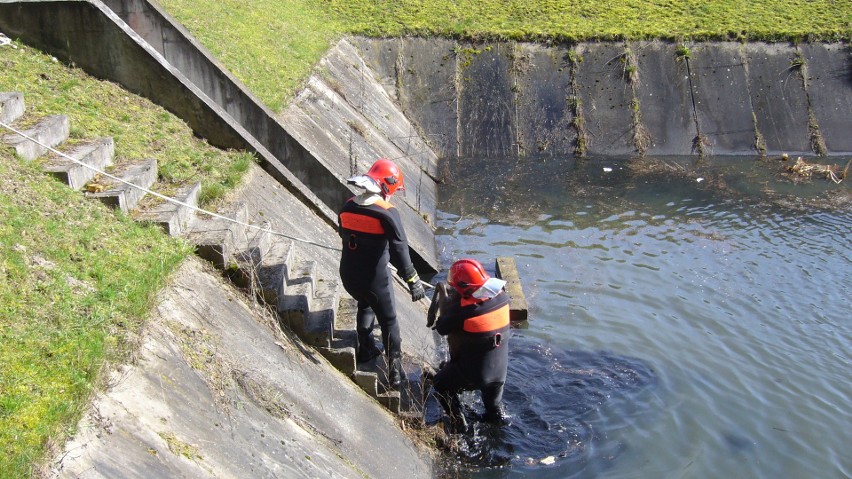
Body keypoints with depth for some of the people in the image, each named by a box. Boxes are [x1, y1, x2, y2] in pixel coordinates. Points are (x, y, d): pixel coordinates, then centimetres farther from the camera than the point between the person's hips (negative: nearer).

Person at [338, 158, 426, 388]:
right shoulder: (387, 213, -20)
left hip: (348, 275, 6)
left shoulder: (347, 207, -1)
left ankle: (366, 349, 46)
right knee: (388, 321, 13)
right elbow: (400, 250, -23)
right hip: (374, 279, -5)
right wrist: (413, 281, -18)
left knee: (365, 305, 34)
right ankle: (395, 371, 19)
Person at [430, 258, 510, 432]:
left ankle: (458, 420, 19)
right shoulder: (502, 298, -15)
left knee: (440, 383, 24)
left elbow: (441, 328, -12)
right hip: (500, 372, 4)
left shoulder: (461, 312, -30)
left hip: (470, 375, -4)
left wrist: (443, 297, -3)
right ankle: (496, 410, 44)